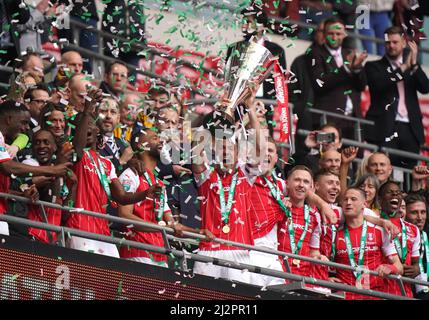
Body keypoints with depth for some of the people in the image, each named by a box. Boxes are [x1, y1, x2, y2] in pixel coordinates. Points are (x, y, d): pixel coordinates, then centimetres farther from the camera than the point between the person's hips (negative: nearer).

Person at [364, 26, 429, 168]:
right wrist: (403, 68, -12)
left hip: (409, 128, 3)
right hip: (385, 128, -3)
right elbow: (379, 85, -8)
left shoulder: (413, 68, 20)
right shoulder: (374, 66, 11)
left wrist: (414, 64, -8)